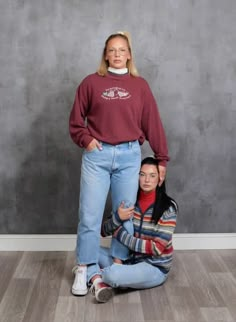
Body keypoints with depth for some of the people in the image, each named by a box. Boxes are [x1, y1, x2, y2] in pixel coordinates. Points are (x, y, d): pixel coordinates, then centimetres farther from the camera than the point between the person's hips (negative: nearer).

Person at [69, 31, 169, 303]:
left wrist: (161, 158, 7)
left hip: (129, 156, 1)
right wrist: (85, 139, -7)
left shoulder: (140, 86, 7)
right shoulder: (91, 82, 4)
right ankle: (86, 270, 12)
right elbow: (76, 120, 10)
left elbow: (152, 123, 8)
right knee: (89, 216, 0)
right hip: (97, 155, -1)